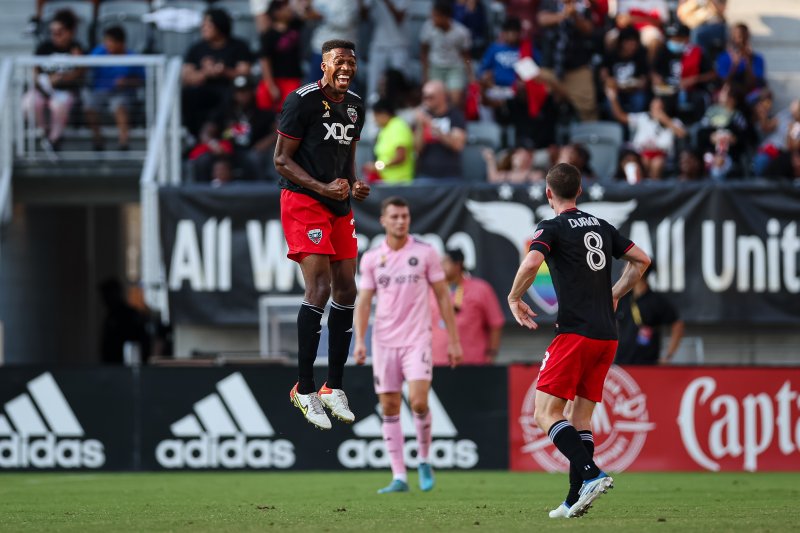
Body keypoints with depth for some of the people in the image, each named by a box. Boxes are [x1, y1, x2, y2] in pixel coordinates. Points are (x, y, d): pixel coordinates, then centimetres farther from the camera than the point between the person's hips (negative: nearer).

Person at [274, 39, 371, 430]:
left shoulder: (355, 106, 10)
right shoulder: (302, 101, -13)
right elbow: (282, 160, -12)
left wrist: (354, 185, 3)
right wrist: (324, 188, -21)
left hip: (339, 206, 8)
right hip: (303, 201, -8)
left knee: (346, 291, 7)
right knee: (319, 288, -16)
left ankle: (334, 387, 17)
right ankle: (305, 390, -10)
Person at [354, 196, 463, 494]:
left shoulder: (425, 253, 0)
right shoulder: (371, 259, 6)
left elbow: (443, 297, 4)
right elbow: (364, 302, 6)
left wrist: (453, 340, 1)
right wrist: (360, 341, -8)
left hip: (417, 340, -3)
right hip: (384, 343, 3)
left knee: (418, 401, -18)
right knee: (389, 408, 1)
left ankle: (424, 461, 5)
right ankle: (399, 477, 5)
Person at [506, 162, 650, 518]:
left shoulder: (553, 228, -4)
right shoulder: (601, 227, 15)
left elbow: (531, 262, -22)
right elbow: (641, 260, 19)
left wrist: (514, 298, -5)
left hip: (575, 333, -7)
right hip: (607, 335, 7)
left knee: (546, 414, -6)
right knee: (580, 418, 11)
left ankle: (591, 475, -24)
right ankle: (575, 501, 5)